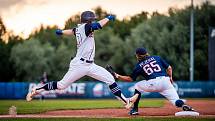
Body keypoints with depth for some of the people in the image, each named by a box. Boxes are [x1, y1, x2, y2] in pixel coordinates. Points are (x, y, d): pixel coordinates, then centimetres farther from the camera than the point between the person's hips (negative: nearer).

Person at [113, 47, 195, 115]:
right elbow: (169, 68, 17)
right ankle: (184, 106, -33)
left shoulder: (139, 66, 15)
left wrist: (117, 76, 27)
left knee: (137, 86, 25)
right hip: (165, 81, 2)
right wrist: (170, 77, 28)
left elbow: (130, 79, 18)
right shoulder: (157, 58, 22)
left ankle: (134, 109, 20)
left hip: (152, 83, -2)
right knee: (176, 100, 2)